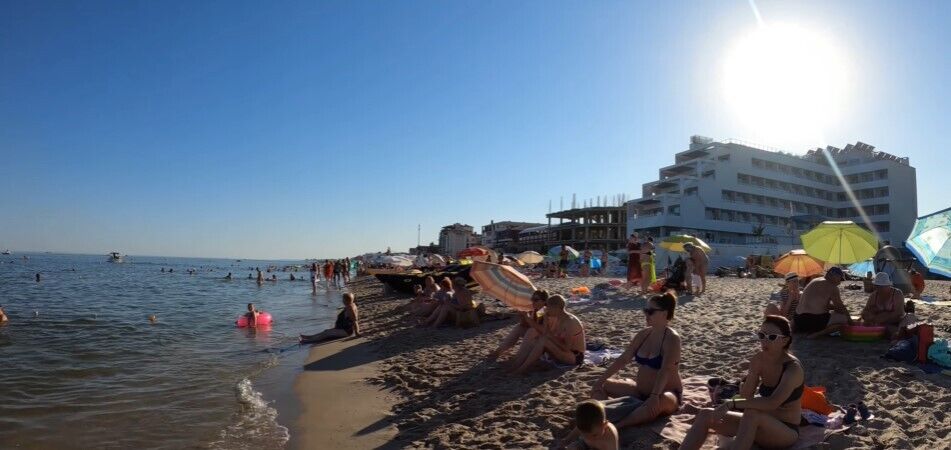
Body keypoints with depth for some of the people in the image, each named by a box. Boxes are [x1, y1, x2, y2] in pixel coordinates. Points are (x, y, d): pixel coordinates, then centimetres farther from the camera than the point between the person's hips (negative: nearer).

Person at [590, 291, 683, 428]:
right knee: (598, 386, 2)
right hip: (641, 391, 8)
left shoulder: (672, 338, -16)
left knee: (659, 402, -44)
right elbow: (623, 360, 5)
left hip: (666, 393, -7)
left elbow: (665, 370, -30)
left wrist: (654, 396, -44)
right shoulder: (643, 335, 4)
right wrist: (600, 380, -2)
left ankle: (617, 426, -44)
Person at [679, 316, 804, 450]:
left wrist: (731, 403, -34)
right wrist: (753, 371, -16)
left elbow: (772, 403, -34)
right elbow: (745, 396, 1)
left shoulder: (793, 367, -19)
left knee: (752, 413, -38)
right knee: (706, 415, -8)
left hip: (787, 432, -7)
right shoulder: (760, 360, 0)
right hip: (761, 425, 7)